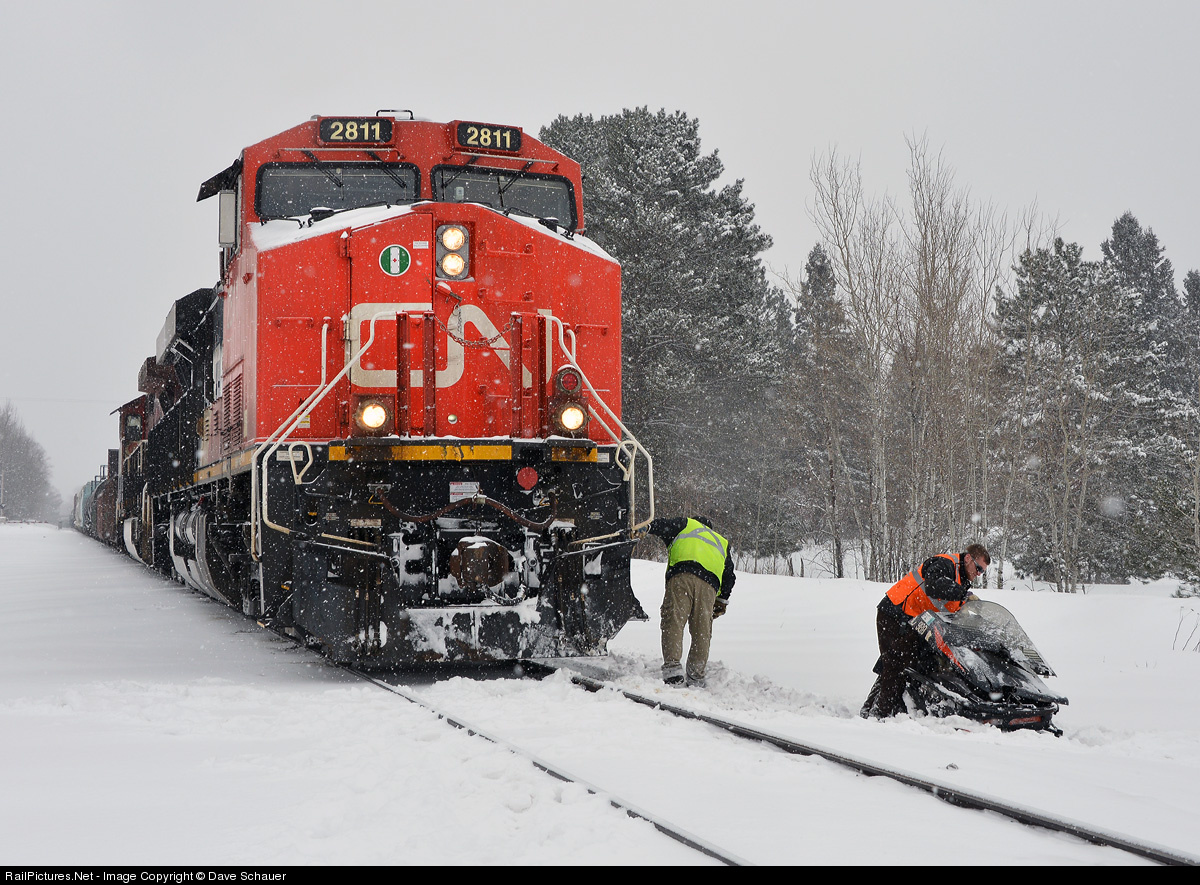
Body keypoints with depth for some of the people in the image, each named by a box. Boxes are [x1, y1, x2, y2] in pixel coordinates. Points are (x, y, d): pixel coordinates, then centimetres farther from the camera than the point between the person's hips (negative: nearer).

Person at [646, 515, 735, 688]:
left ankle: (672, 665, -28)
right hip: (709, 583, 3)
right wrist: (722, 601, 28)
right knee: (702, 631, 7)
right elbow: (729, 574, 27)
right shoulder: (722, 543, 38)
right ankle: (696, 677, 3)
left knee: (673, 622, -11)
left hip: (682, 575, -3)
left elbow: (660, 526, 12)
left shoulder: (686, 524, 31)